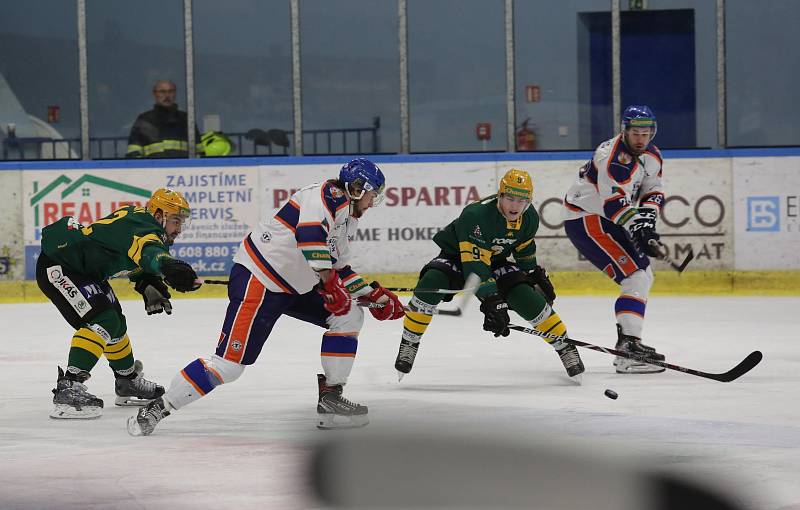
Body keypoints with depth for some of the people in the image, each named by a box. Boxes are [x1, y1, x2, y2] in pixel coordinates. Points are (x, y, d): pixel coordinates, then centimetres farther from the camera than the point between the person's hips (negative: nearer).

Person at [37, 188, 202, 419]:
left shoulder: (140, 220, 6)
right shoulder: (140, 225, -25)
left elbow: (139, 265, 16)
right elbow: (147, 250, -48)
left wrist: (149, 285, -5)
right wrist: (168, 266, -68)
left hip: (85, 269, 11)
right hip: (57, 267, -11)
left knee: (116, 322, 20)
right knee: (101, 320, -23)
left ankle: (128, 382, 39)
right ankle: (68, 387, -29)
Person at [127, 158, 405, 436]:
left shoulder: (348, 219, 17)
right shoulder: (329, 194, -14)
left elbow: (336, 268, 25)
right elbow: (310, 233, -33)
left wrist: (374, 295, 18)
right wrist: (330, 283, -34)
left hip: (293, 287, 10)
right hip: (257, 280, -10)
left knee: (349, 316, 5)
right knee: (230, 362, -13)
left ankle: (330, 399, 6)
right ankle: (156, 410, -4)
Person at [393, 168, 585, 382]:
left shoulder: (530, 218, -14)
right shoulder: (476, 215, -35)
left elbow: (525, 248, 10)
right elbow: (474, 263, -39)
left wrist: (537, 275, 14)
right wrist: (491, 301, -45)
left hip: (495, 261, 4)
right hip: (457, 255, -4)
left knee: (527, 297, -15)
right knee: (430, 285, -33)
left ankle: (564, 346, 6)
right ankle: (408, 345, -17)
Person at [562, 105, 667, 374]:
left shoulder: (652, 155, 6)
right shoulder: (614, 157, -24)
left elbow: (653, 190, 13)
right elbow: (615, 202, -30)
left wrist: (647, 218, -6)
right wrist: (638, 229, -37)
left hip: (607, 221, 10)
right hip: (585, 220, -10)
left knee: (644, 276, 20)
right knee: (636, 278, -20)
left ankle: (628, 343, 30)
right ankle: (628, 349, -26)